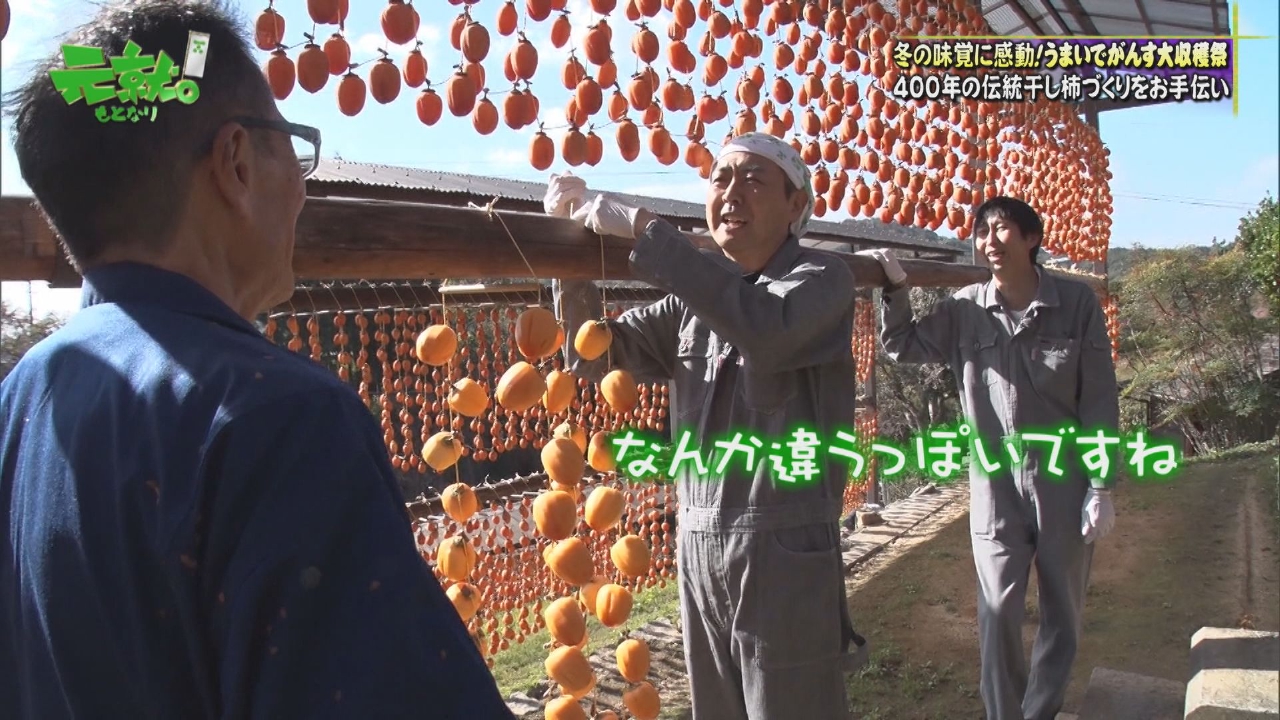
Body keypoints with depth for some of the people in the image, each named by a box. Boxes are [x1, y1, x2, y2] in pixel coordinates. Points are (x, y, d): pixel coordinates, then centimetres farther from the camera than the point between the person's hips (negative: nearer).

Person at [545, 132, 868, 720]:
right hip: (698, 543, 5)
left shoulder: (822, 278, -6)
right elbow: (595, 356, 6)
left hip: (784, 547, -5)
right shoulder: (694, 301, 9)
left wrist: (641, 228, -25)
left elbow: (765, 329, -28)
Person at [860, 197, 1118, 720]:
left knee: (1063, 612, 14)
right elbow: (903, 347, 9)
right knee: (998, 613, 5)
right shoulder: (964, 310, -3)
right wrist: (896, 289, -8)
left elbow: (1099, 402, -4)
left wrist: (1102, 489, -5)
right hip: (995, 486, 0)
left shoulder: (1076, 303, -7)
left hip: (1066, 481, 0)